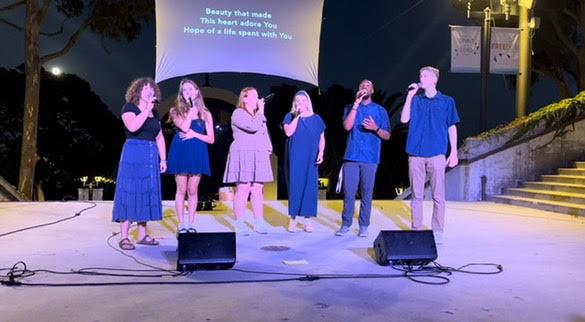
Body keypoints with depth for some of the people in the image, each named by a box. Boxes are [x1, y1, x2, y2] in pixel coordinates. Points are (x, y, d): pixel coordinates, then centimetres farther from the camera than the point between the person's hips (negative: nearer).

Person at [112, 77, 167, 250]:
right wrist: (147, 110, -22)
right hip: (133, 154, -6)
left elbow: (160, 137, 18)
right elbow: (132, 127, -23)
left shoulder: (154, 112, 16)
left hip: (151, 156, 7)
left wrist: (163, 159, 12)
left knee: (147, 193, 7)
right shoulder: (129, 108, -2)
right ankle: (124, 237, -4)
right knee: (130, 193, -7)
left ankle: (142, 234, 15)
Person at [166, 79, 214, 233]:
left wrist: (194, 134, -10)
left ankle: (191, 224, 11)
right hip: (180, 152, -1)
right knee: (181, 190, 1)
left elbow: (211, 139, 5)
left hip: (198, 153, 1)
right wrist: (193, 107, -9)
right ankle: (181, 225, 8)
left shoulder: (205, 113, 9)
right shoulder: (176, 111, 5)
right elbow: (184, 127, -16)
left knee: (192, 191, 5)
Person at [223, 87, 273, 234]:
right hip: (243, 156, -7)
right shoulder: (238, 113, -5)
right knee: (243, 190, -6)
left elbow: (265, 134, 23)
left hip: (259, 157, 7)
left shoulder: (259, 115, 22)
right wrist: (260, 110, -9)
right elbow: (253, 127, -20)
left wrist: (268, 150, 10)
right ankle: (239, 224, 0)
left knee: (258, 190, 6)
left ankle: (259, 223, 10)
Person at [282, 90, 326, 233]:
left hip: (311, 158, 1)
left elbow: (322, 138, 9)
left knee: (310, 186, 0)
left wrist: (321, 153, -5)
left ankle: (308, 219, 6)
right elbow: (288, 132, -11)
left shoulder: (316, 118, 9)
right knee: (295, 185, 0)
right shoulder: (290, 116, 6)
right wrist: (297, 116, -11)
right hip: (295, 157, -1)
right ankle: (293, 218, 7)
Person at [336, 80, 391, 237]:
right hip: (351, 157, 0)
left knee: (366, 193, 3)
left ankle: (364, 226, 11)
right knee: (348, 192, 0)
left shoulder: (380, 110, 9)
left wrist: (376, 128, -14)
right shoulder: (350, 108, 11)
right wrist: (356, 103, -10)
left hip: (370, 158, 0)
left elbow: (387, 136, 6)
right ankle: (345, 224, 10)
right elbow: (347, 126, -9)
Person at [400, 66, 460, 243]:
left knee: (438, 195, 1)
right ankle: (416, 230, 16)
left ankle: (437, 231, 10)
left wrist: (454, 152, 2)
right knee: (416, 195, 7)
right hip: (415, 153, 2)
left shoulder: (447, 101, 7)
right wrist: (410, 96, -5)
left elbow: (452, 127, 8)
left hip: (437, 154, -1)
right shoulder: (416, 100, 10)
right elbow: (404, 119, -2)